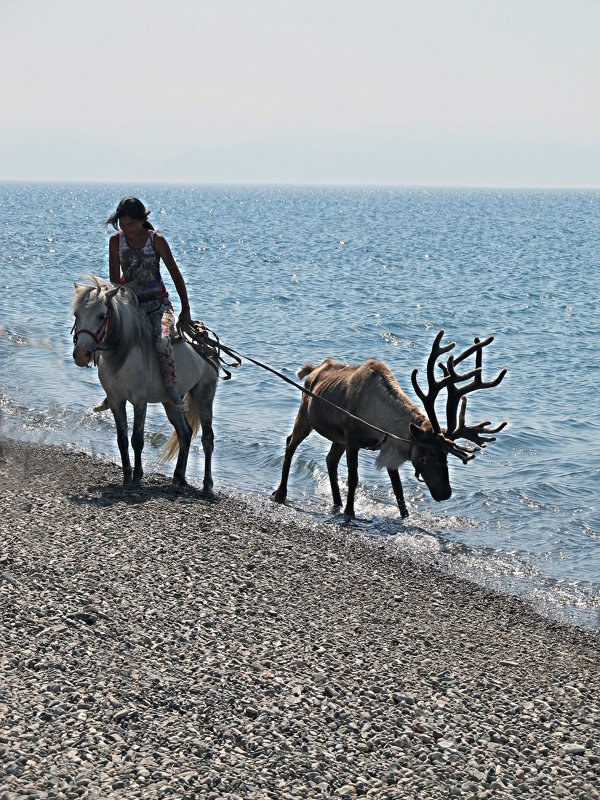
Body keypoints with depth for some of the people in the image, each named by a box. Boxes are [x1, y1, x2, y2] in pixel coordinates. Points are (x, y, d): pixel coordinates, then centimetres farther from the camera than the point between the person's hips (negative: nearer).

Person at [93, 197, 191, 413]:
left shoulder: (157, 240, -7)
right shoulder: (116, 240, 0)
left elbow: (176, 275, -2)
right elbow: (114, 278, 2)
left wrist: (185, 310, -3)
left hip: (157, 303, -3)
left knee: (161, 341, -33)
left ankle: (171, 389, -15)